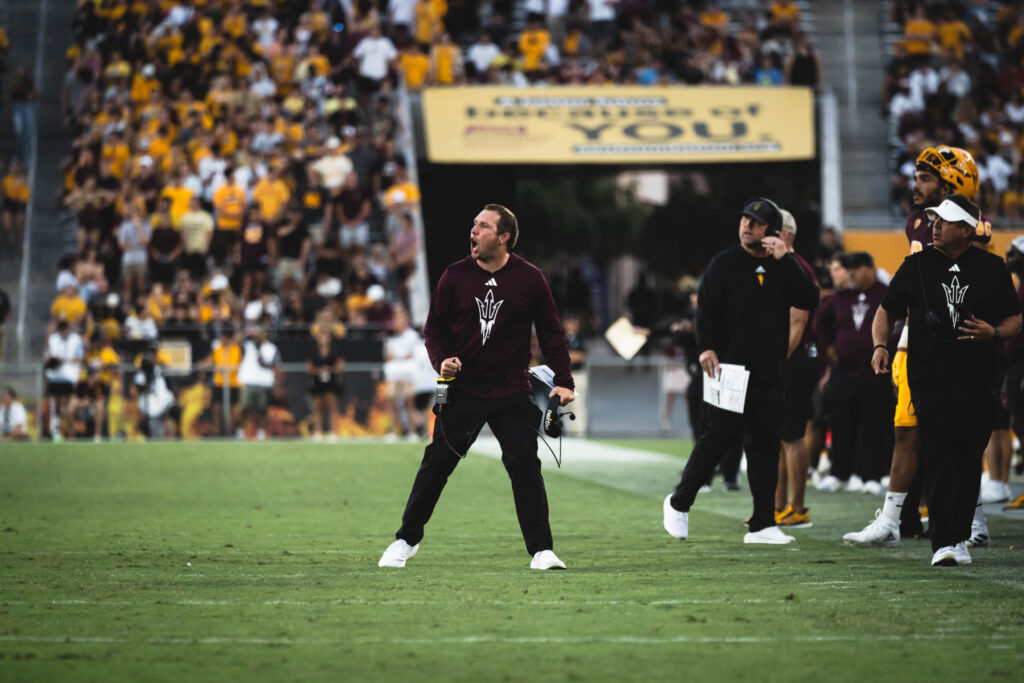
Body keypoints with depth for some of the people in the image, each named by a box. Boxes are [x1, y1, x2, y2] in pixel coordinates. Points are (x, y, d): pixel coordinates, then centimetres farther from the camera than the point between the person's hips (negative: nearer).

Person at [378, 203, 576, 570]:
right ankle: (407, 540, 15)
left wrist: (563, 381, -4)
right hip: (462, 389, 1)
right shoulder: (455, 276, 0)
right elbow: (434, 328, 8)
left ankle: (541, 550, -2)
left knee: (524, 466, -8)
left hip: (512, 395, -1)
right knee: (437, 462, 1)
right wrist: (441, 359, -12)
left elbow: (551, 332, 4)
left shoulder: (529, 278, -2)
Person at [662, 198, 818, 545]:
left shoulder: (783, 267, 12)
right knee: (719, 436, -6)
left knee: (765, 445, 2)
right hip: (728, 370, -4)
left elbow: (809, 300, -2)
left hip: (768, 375, 4)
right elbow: (706, 308, -3)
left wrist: (785, 260, -9)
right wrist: (706, 348, -18)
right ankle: (679, 503, 12)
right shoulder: (724, 264, 3)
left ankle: (763, 524, 5)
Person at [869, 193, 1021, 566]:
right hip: (929, 378, -1)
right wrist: (880, 345, -5)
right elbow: (886, 310, 13)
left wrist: (993, 333, -9)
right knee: (939, 458, -12)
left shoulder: (992, 268, 7)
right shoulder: (916, 265, 7)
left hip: (977, 382, 1)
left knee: (969, 462, 4)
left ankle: (960, 538, 16)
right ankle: (943, 543, -15)